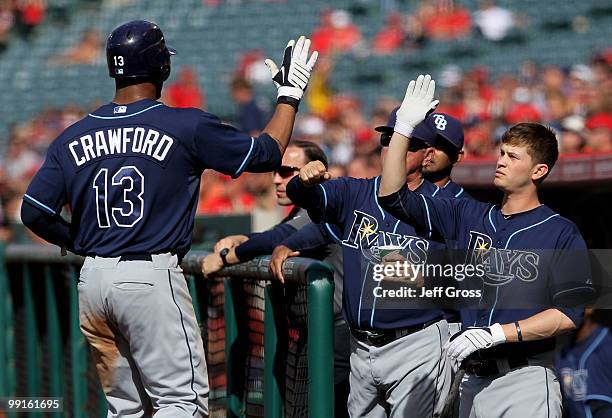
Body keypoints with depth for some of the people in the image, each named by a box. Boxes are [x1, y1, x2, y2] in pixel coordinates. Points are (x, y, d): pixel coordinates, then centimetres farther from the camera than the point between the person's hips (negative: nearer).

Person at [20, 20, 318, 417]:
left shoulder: (72, 138, 7)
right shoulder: (186, 126, -5)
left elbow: (34, 213, 3)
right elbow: (265, 154, 2)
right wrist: (289, 96, 16)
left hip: (92, 280, 6)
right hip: (151, 278, -6)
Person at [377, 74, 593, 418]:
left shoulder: (562, 233, -1)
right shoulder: (469, 216, 14)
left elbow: (568, 313, -10)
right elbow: (393, 197, 11)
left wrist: (496, 333, -17)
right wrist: (404, 127, 3)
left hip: (526, 379, -5)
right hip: (473, 380, 5)